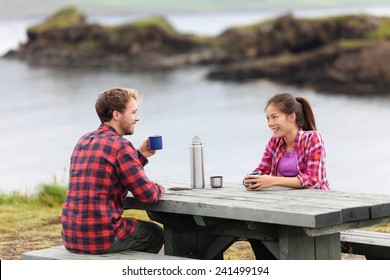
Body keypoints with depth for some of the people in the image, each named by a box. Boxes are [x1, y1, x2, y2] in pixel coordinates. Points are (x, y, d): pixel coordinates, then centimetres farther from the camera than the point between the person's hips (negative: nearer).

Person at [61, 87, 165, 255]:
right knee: (155, 234, 21)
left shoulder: (84, 141, 13)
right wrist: (159, 189, 9)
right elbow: (148, 195, -13)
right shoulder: (120, 146, -13)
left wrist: (140, 155, 21)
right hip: (101, 238, -8)